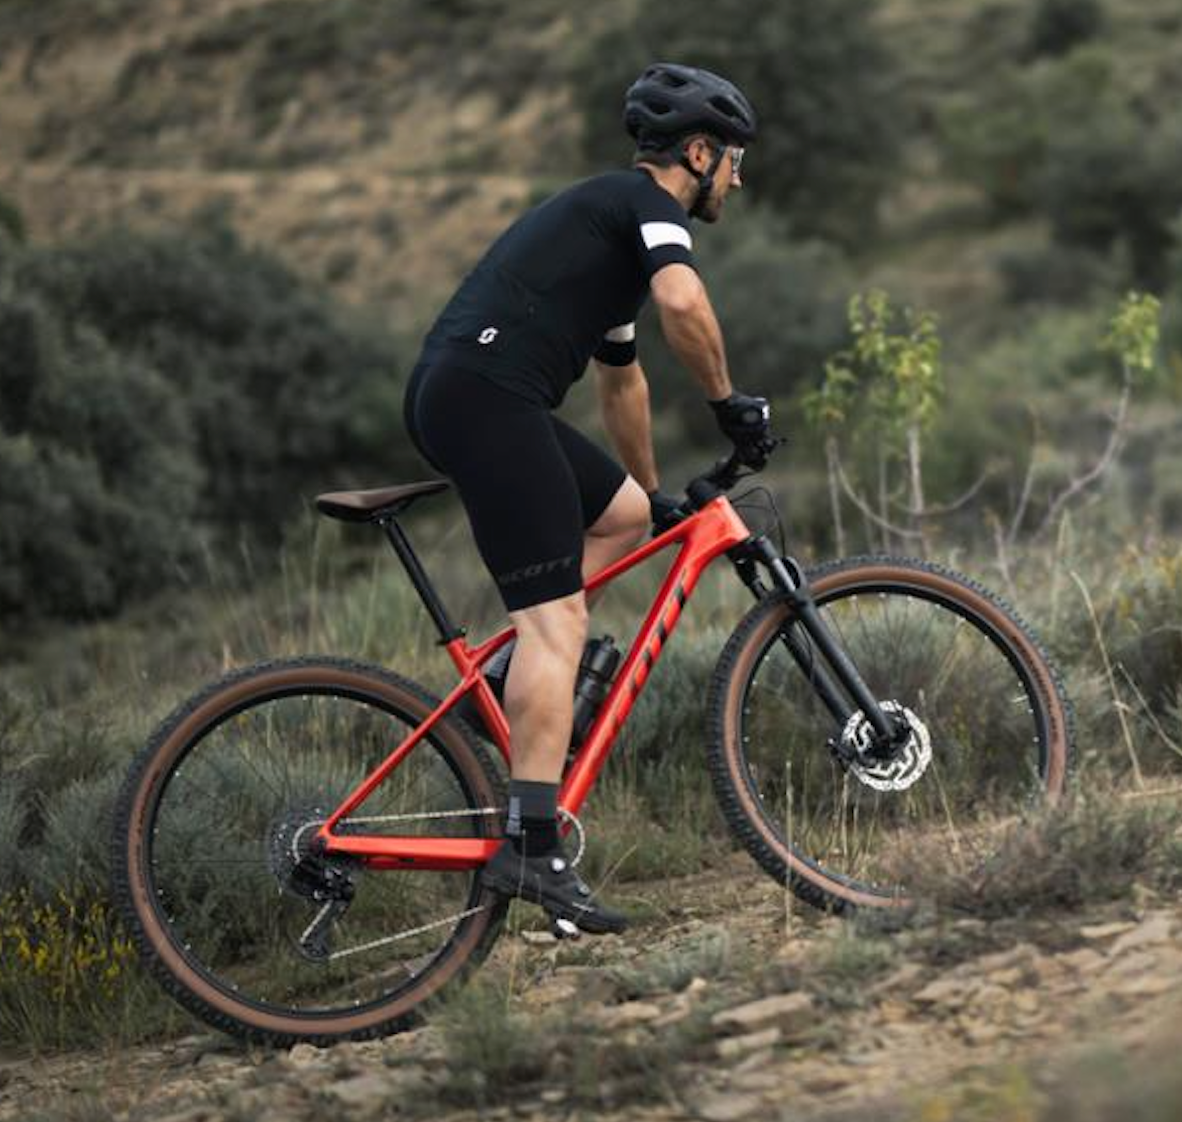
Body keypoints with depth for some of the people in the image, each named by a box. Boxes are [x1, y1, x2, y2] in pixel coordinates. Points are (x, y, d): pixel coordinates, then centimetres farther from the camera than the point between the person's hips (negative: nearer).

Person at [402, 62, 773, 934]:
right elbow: (683, 301, -20)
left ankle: (518, 684, 13)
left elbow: (622, 375, 44)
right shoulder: (649, 201, 2)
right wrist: (728, 400, -5)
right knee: (557, 616, -13)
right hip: (487, 395, -10)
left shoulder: (606, 216, 31)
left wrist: (654, 491, 53)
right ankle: (532, 850, -18)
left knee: (627, 513, 24)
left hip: (450, 398, 10)